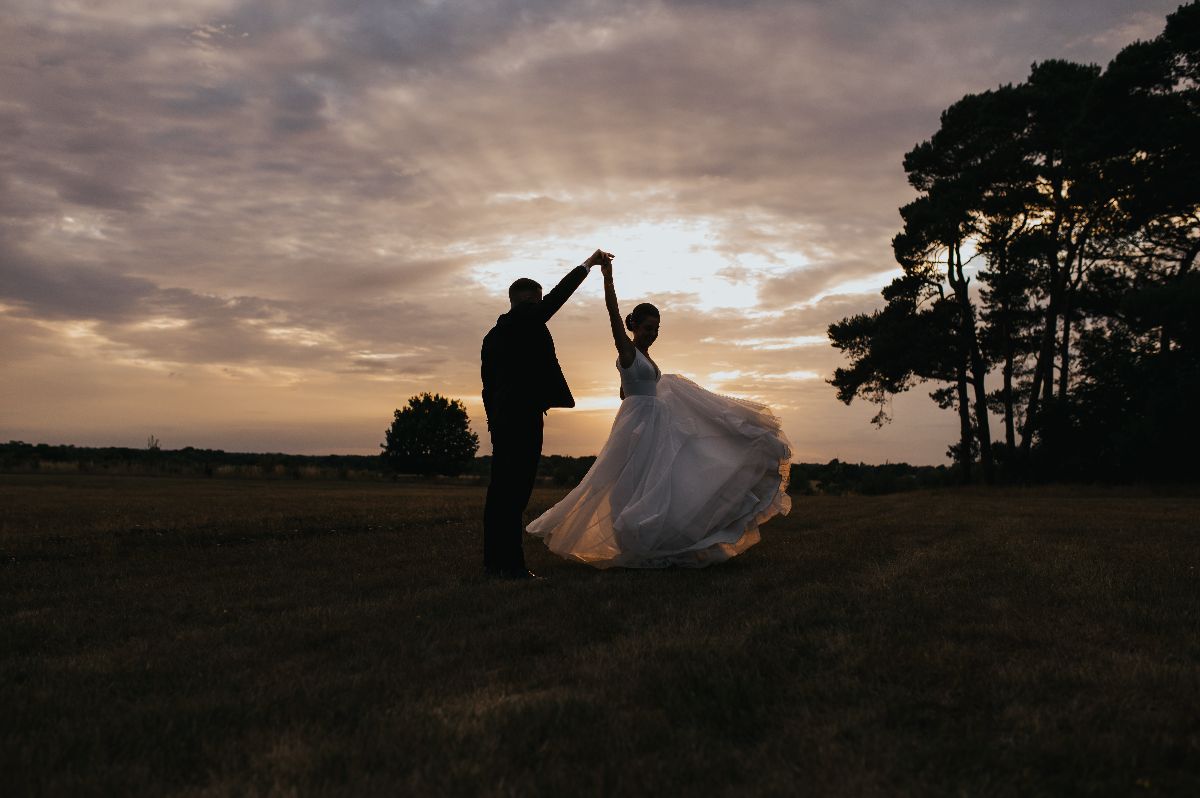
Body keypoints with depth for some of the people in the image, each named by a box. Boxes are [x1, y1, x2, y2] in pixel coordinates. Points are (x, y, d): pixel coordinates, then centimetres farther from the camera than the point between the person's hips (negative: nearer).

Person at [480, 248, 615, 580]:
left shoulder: (493, 335, 20)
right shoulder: (525, 319, -4)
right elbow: (558, 295, 0)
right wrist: (588, 264, 10)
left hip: (502, 417, 9)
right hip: (524, 416, -9)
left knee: (501, 488, 9)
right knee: (516, 490, -11)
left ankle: (494, 560, 12)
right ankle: (511, 564, -11)